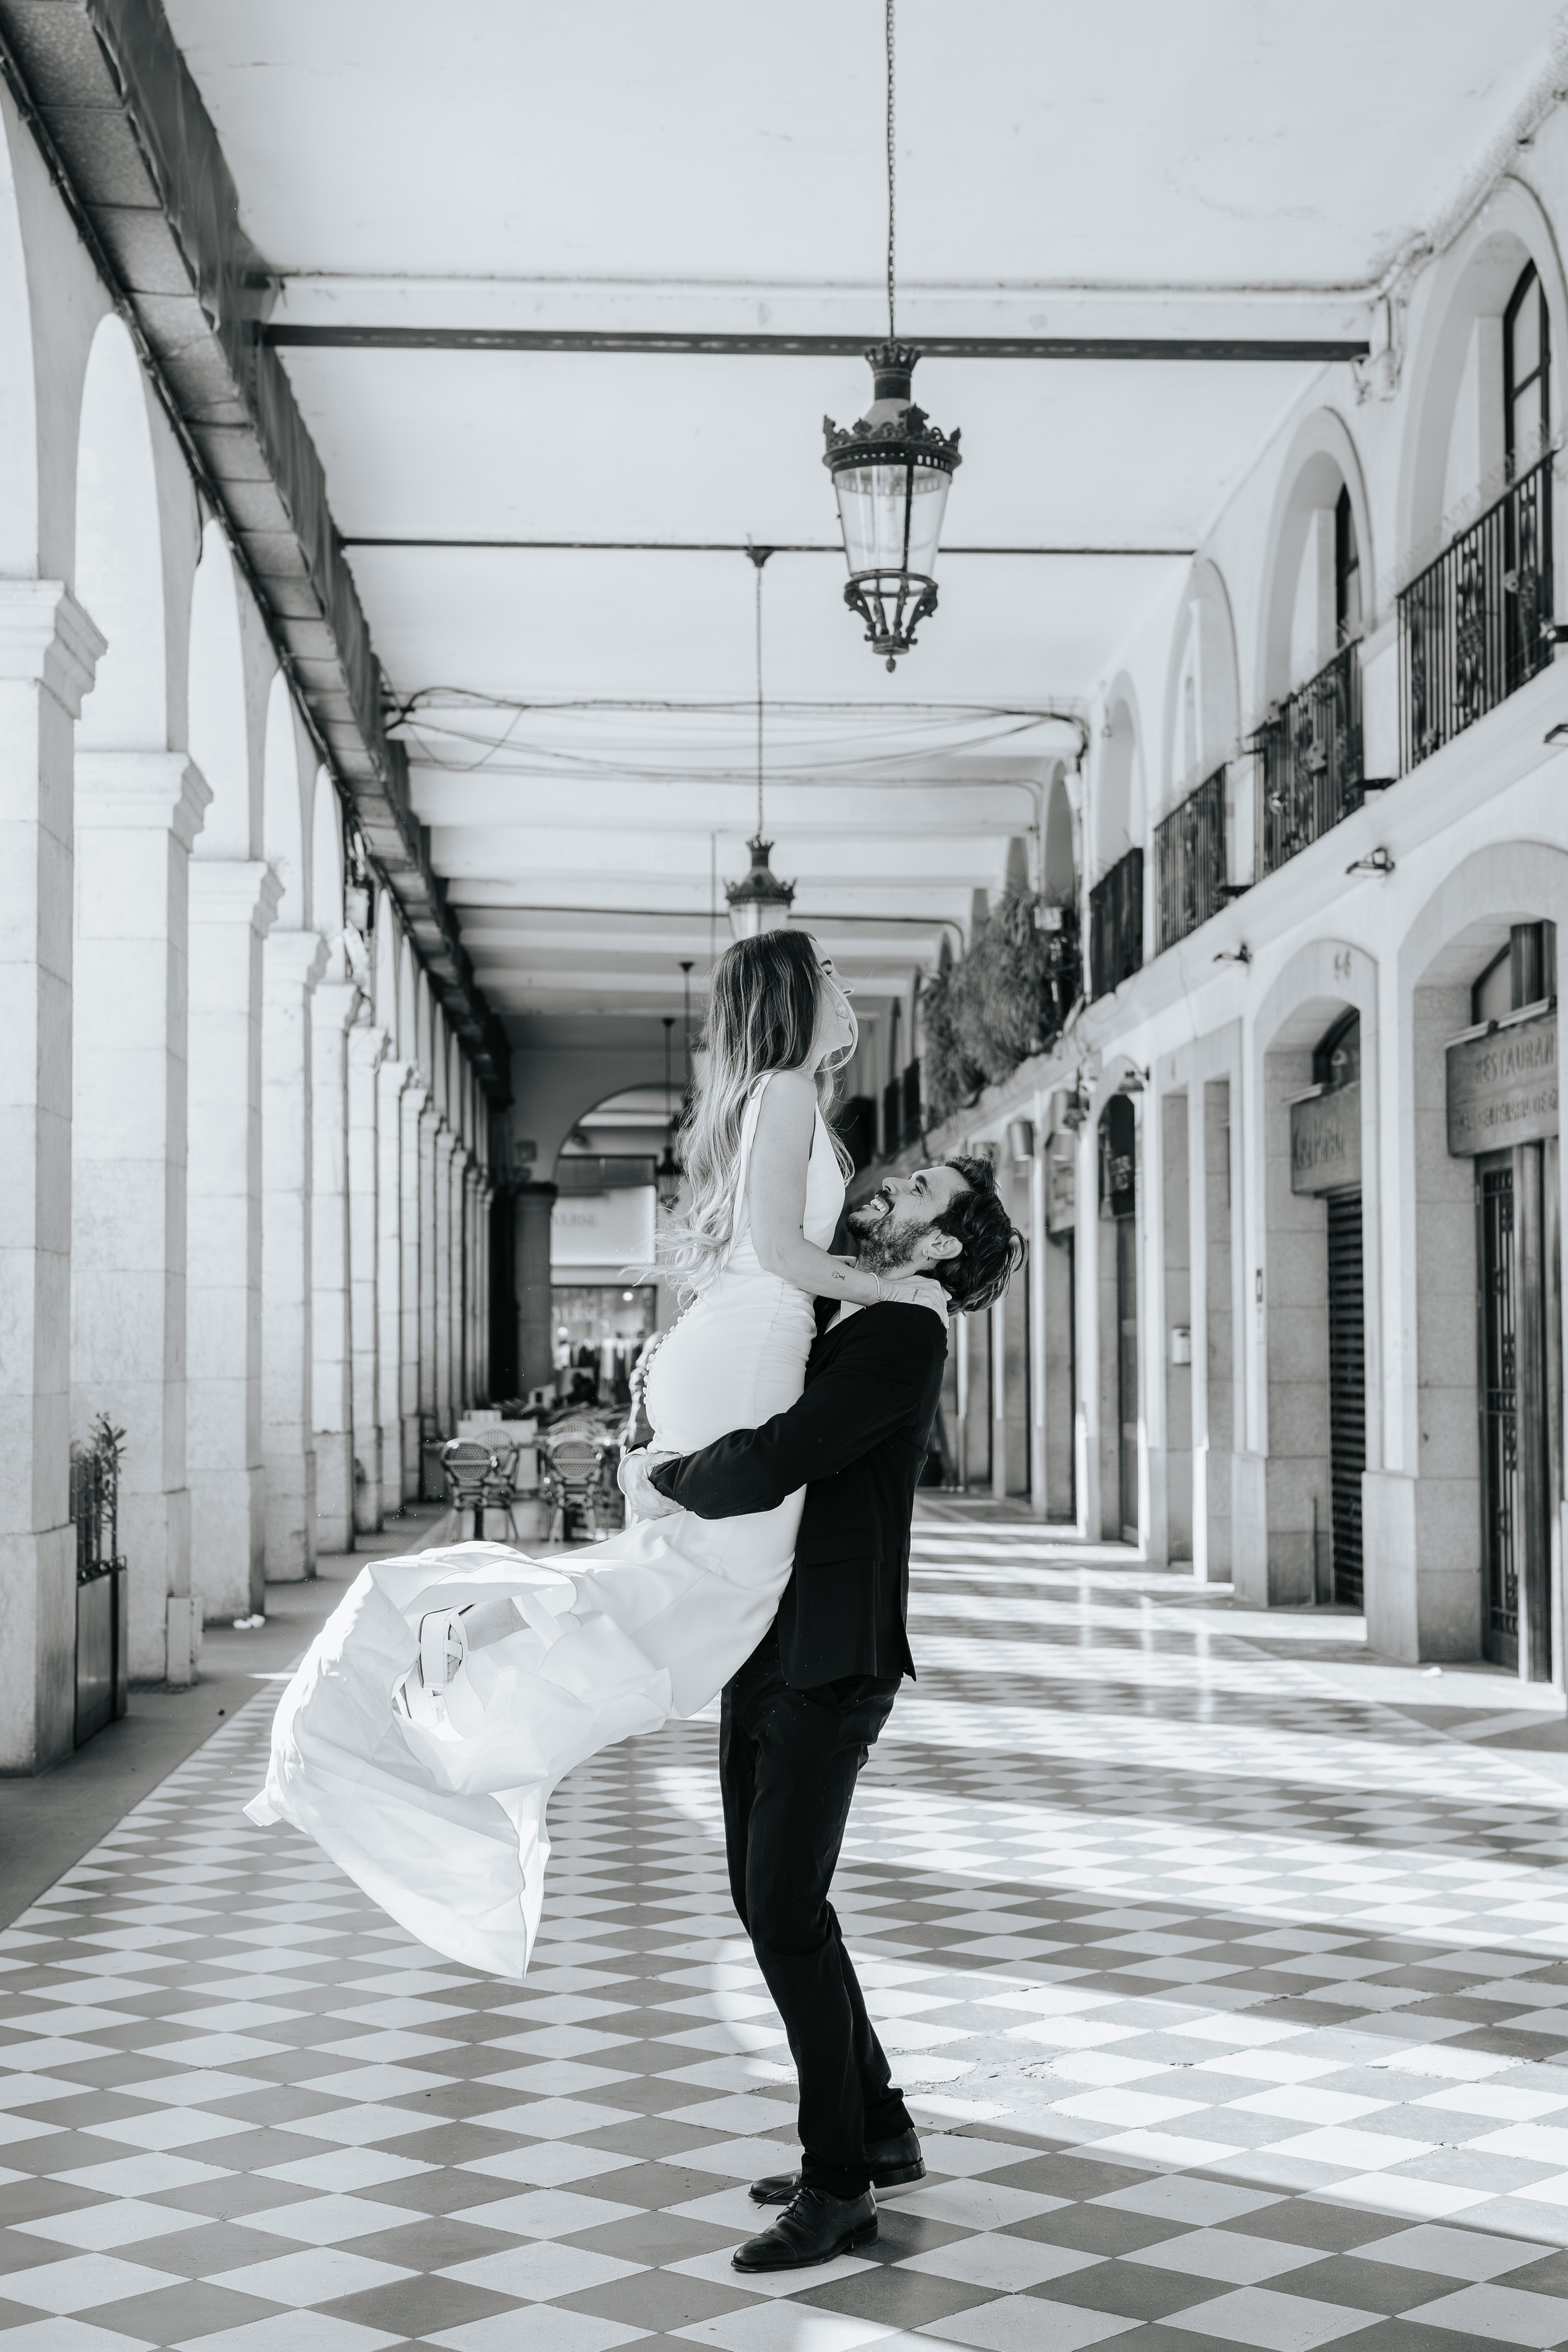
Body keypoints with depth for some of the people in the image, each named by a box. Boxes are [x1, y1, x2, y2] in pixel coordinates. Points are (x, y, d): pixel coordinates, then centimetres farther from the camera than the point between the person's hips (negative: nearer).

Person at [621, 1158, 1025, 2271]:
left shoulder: (904, 1333, -13)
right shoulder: (835, 1324, 16)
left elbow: (773, 1462, -24)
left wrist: (666, 1484, -8)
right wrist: (658, 1458, 7)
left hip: (829, 1667, -9)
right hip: (765, 1650, 9)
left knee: (787, 1909, -9)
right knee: (766, 1901, 13)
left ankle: (839, 2186, 2)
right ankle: (879, 2130, 27)